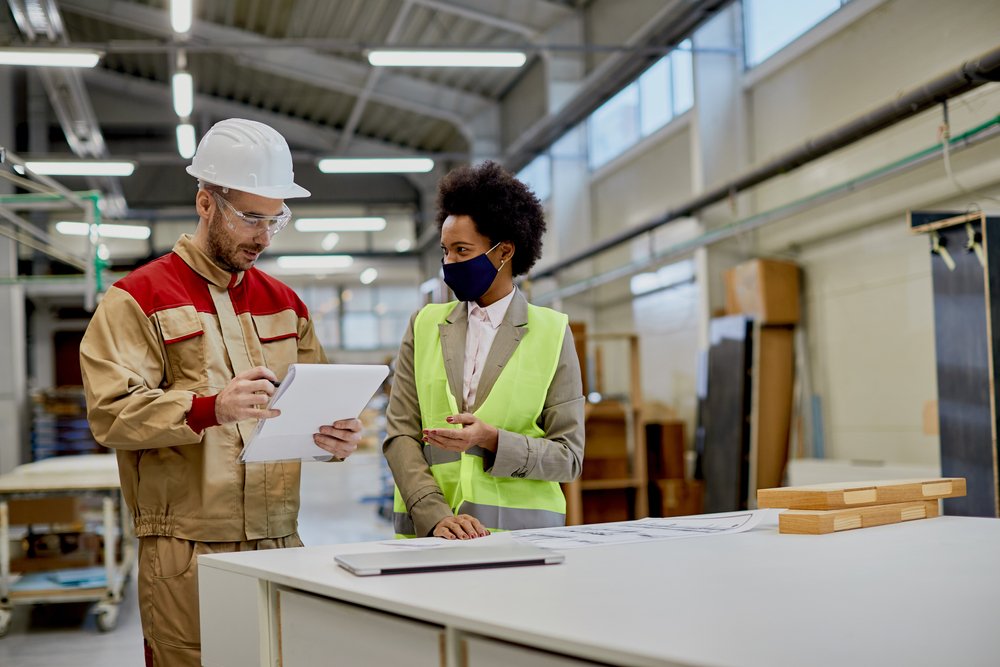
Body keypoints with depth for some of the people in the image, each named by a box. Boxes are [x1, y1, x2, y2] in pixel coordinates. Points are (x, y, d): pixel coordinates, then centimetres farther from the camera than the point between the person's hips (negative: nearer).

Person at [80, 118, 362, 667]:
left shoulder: (285, 304, 18)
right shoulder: (138, 297, 0)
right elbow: (110, 412, -12)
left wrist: (334, 435, -4)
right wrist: (211, 408, -27)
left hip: (281, 544, 5)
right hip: (186, 554, -4)